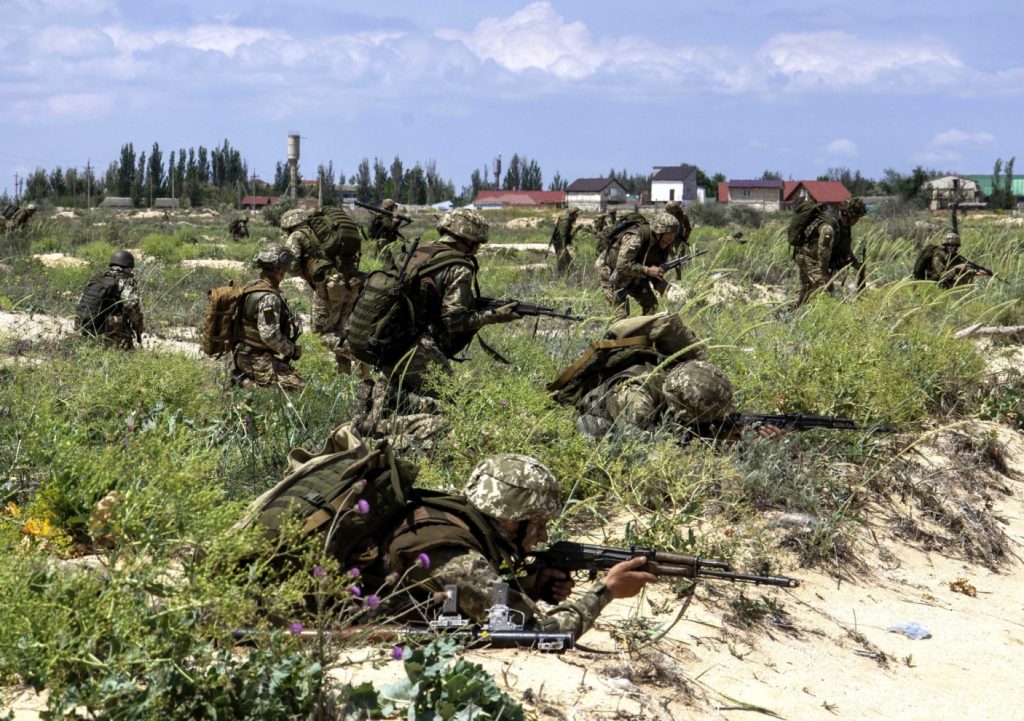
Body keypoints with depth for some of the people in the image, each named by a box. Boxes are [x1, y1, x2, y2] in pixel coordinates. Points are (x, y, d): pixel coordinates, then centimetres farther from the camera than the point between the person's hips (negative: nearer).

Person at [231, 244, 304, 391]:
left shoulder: (251, 288, 10)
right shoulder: (269, 298, -21)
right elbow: (270, 336, -27)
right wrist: (292, 350, -12)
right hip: (259, 360, -10)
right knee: (298, 387, -17)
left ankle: (243, 377, 10)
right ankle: (247, 384, -13)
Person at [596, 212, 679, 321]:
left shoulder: (663, 246, -9)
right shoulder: (636, 238, -34)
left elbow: (657, 270, 1)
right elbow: (622, 265, -37)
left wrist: (666, 288, -18)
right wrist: (647, 270, -35)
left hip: (634, 277, 8)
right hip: (611, 272, -8)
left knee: (652, 306, 5)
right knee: (621, 313, -16)